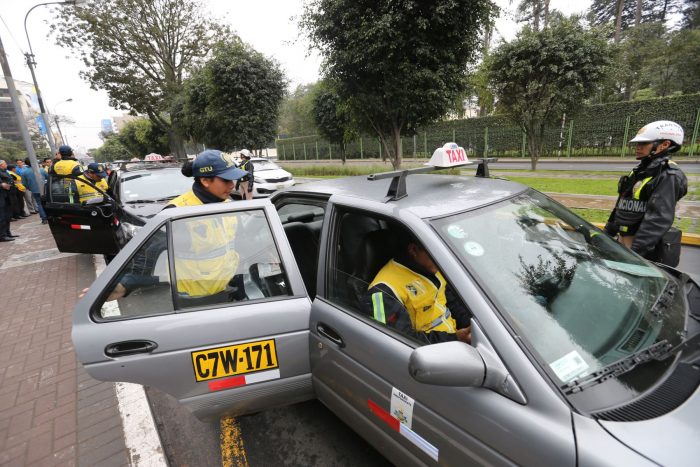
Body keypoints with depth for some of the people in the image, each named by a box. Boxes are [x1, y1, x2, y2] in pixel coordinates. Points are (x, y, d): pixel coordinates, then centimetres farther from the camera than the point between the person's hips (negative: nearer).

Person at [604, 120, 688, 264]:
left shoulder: (668, 176, -16)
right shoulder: (640, 171, 12)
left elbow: (658, 219, -25)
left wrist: (635, 252, -30)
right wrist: (608, 231, 19)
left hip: (643, 248, -9)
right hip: (623, 239, 9)